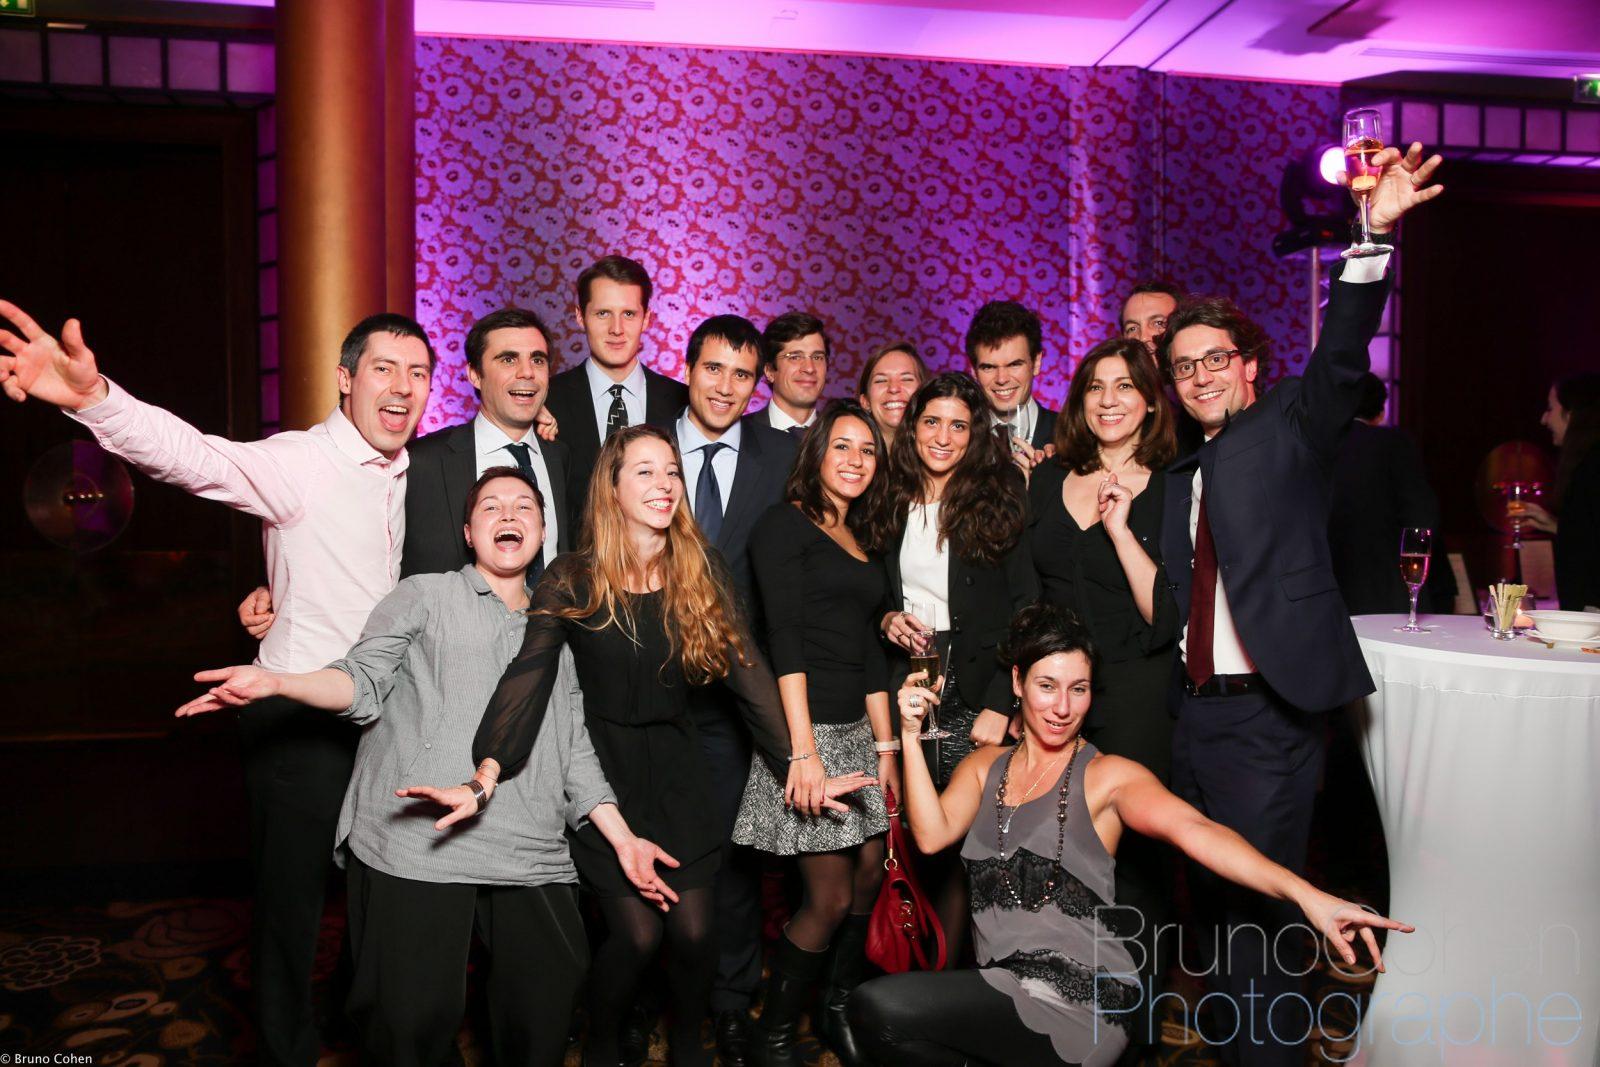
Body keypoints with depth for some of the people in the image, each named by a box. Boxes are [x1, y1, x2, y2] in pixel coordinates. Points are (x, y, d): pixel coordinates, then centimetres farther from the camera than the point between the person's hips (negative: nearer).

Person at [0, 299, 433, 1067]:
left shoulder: (414, 473, 5)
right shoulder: (298, 462, -15)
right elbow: (192, 455, -34)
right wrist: (93, 396, -51)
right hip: (297, 718, -6)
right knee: (290, 896, 6)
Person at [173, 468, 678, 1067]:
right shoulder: (424, 596, 12)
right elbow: (364, 681, 1)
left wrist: (624, 840, 12)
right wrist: (275, 682, -18)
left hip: (530, 858, 4)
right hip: (416, 844, -3)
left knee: (549, 1004, -3)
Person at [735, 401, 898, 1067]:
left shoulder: (862, 544, 17)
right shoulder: (786, 524, -5)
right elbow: (785, 638, -14)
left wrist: (885, 747, 10)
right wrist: (802, 749, -21)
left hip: (858, 732, 7)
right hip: (809, 728, -7)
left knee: (871, 876, 10)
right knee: (830, 898, -3)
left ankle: (840, 1012, 31)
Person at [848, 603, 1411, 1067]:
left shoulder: (1107, 776, 0)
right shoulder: (984, 766, 13)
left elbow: (1193, 830, -17)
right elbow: (932, 834, -1)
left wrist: (1306, 895, -32)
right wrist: (912, 734, -11)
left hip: (1076, 1001, -5)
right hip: (999, 987, 5)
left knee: (879, 1006, -21)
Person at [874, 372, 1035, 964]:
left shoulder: (998, 499, -3)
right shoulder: (895, 503, 10)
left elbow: (1025, 609, -7)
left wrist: (1000, 705, -14)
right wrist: (886, 619, 0)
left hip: (976, 691, -3)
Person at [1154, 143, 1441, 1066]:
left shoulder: (1288, 429, 0)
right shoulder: (1181, 475, 15)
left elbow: (1341, 359, -19)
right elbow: (1176, 597, 14)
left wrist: (1374, 236, -31)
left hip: (1269, 713, -6)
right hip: (1194, 712, 6)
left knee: (1257, 908, -1)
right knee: (1213, 903, 16)